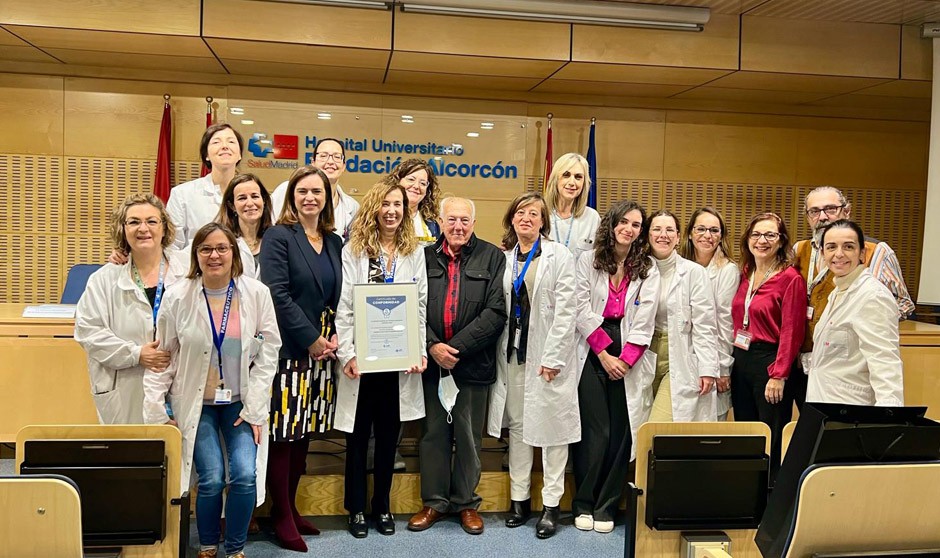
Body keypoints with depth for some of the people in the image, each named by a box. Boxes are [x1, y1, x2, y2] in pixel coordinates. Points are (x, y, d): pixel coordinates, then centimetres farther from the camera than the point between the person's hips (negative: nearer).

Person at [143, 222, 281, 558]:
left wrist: (254, 409, -8)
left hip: (241, 402, 0)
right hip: (196, 403, 0)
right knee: (211, 480, -9)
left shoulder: (257, 293, -8)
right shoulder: (176, 297, -7)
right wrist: (157, 412, -4)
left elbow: (268, 354, -5)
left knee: (245, 476, -13)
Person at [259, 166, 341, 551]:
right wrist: (312, 339, -14)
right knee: (283, 433, 0)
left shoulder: (334, 242, 13)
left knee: (304, 432, 12)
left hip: (323, 349, 6)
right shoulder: (278, 237, -6)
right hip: (288, 349, -6)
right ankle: (282, 517, 14)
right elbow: (277, 295, -14)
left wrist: (334, 336, -1)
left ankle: (290, 508, 25)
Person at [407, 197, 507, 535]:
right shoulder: (425, 257, 6)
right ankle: (434, 501, 25)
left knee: (468, 435, 10)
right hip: (431, 359, 2)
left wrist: (457, 347, -14)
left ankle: (467, 502, 25)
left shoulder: (492, 258, 0)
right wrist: (432, 346, -12)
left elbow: (496, 311, -8)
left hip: (473, 363, -1)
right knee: (434, 433, 11)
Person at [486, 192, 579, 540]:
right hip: (512, 351, 4)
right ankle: (519, 498, 21)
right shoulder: (504, 256, 9)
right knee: (517, 424, 10)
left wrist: (553, 357, -14)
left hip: (547, 354, -4)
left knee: (551, 425, 1)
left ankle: (551, 505, 10)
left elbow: (565, 310, -9)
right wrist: (500, 348, 1)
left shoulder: (558, 255, -4)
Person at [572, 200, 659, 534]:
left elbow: (644, 320, 1)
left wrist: (625, 360, -9)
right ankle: (583, 504, 11)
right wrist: (604, 353, -8)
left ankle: (606, 507, 14)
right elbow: (581, 309, -2)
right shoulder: (589, 260, 6)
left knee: (621, 432, 1)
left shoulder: (648, 270, 9)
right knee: (595, 431, -5)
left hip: (629, 359, 2)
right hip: (592, 352, -1)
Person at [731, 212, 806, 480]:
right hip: (741, 361, 7)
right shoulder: (744, 275, 11)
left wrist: (778, 376, -17)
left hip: (770, 363, -7)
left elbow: (792, 332, -13)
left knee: (772, 444, 2)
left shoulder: (791, 278, -10)